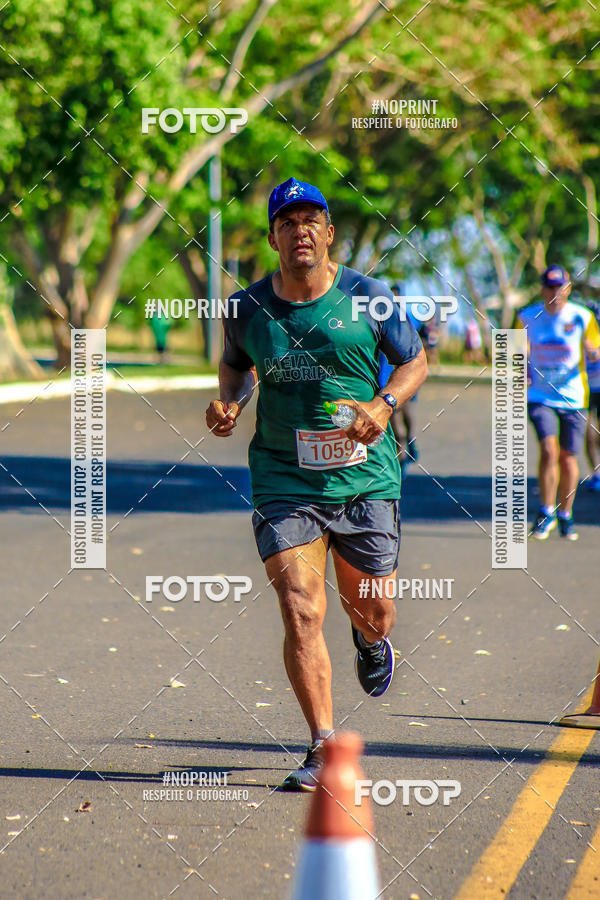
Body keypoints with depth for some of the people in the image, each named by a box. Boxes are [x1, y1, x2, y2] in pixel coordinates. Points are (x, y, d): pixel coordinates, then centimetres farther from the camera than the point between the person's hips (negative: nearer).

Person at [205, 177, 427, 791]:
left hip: (365, 477, 0)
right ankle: (324, 748, -3)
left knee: (373, 613, 10)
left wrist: (384, 404, -10)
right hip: (284, 482, 0)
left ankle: (369, 640, 49)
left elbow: (415, 360, 8)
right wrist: (229, 400, 1)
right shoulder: (248, 308, 3)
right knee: (301, 615, -12)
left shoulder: (366, 297, -2)